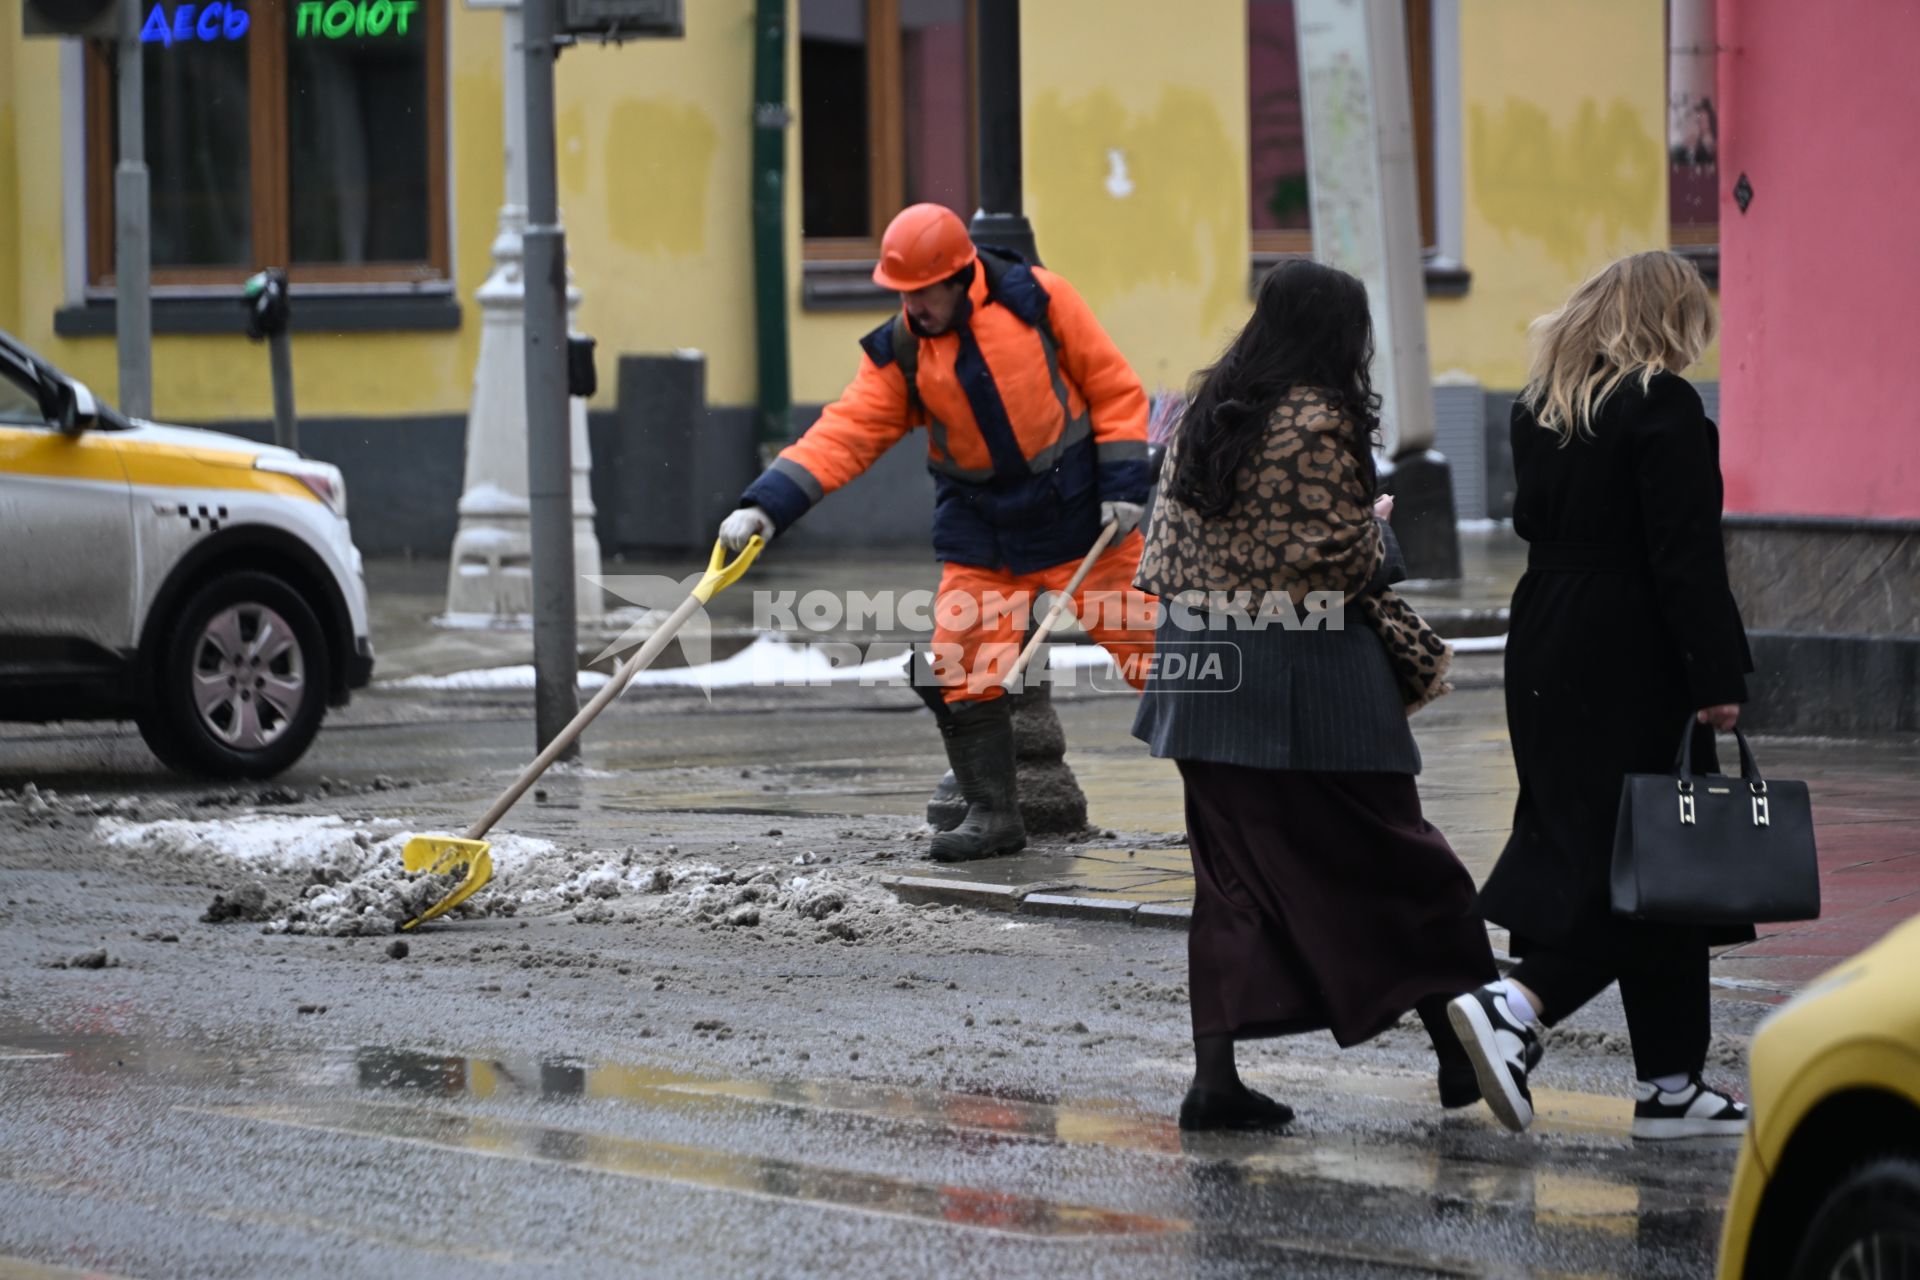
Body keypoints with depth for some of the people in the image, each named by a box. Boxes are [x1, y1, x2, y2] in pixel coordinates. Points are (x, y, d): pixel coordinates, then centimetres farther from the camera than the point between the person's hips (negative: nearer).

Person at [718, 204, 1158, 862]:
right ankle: (992, 814, 9)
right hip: (981, 534, 3)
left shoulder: (1036, 300, -12)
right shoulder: (899, 354, -5)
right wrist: (767, 505, -25)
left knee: (1147, 646, -1)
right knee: (960, 676, -5)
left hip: (1080, 514, -3)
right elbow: (845, 434, -12)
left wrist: (1123, 485, -11)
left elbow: (1114, 388, -6)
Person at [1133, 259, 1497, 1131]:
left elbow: (1166, 551, 11)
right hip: (1305, 673, -6)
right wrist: (1382, 531, 7)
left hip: (1203, 669, 6)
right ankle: (1459, 1049, 11)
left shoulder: (1204, 417, 9)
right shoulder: (1319, 422, -13)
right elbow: (1346, 560, -14)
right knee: (1385, 860, 5)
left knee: (1231, 874, 9)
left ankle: (1215, 1075, 3)